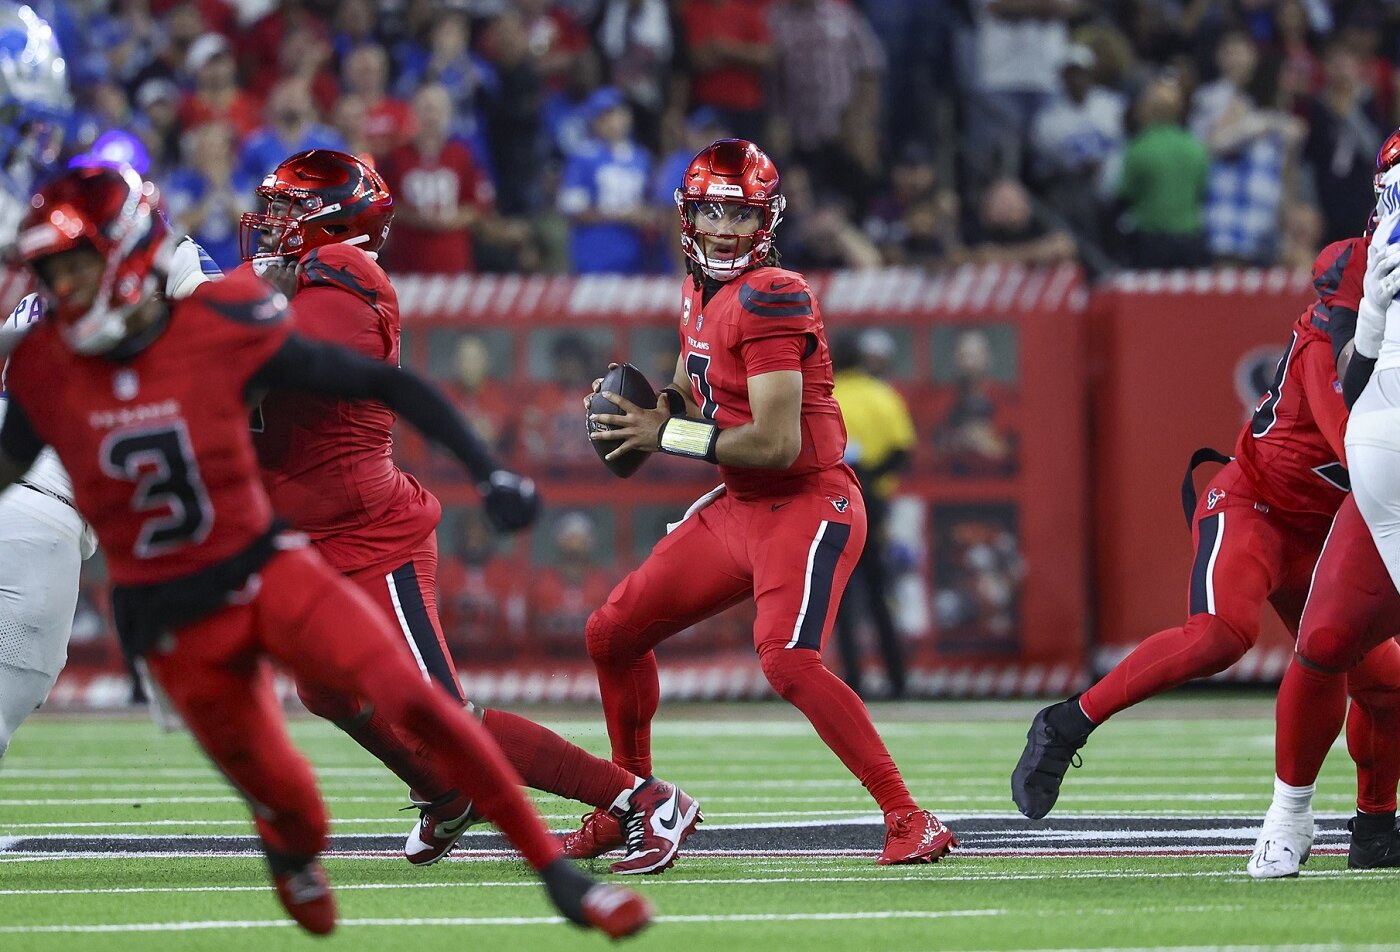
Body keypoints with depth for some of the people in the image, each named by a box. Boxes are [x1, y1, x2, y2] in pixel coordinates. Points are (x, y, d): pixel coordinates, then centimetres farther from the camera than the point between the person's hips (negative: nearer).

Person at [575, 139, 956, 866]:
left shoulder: (770, 299, -20)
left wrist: (667, 436, -17)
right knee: (613, 633, 15)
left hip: (807, 506, -10)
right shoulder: (701, 293, 9)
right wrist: (641, 404, 2)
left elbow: (777, 442, -25)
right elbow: (693, 392, 25)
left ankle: (908, 820, -24)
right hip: (738, 507, 10)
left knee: (787, 661, -29)